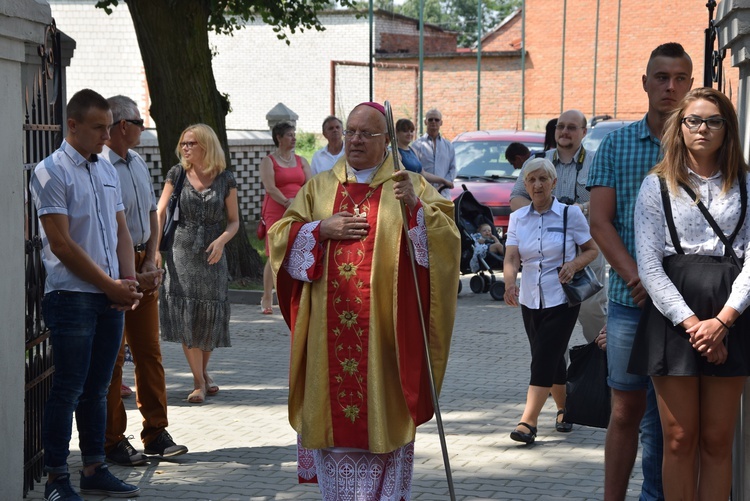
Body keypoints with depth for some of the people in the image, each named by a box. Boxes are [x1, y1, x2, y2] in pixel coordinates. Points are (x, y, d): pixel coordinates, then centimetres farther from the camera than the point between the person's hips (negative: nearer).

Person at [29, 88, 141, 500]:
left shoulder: (107, 170, 14)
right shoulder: (52, 172, -8)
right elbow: (61, 245, -13)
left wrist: (128, 281, 1)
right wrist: (111, 286, -10)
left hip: (111, 297, 7)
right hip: (72, 294, -6)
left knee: (97, 388, 12)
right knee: (68, 389, -3)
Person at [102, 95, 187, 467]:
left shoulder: (139, 164, 14)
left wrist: (150, 264, 4)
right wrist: (128, 276, -14)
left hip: (143, 265, 8)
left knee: (149, 351, 11)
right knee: (112, 356, -1)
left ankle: (156, 433, 19)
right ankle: (112, 440, 7)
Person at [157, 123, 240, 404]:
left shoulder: (225, 179, 1)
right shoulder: (177, 174, 2)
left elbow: (234, 221, 5)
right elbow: (160, 213, 2)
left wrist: (222, 240, -15)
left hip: (211, 254, 0)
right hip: (181, 252, 0)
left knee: (210, 317, 3)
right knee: (185, 315, -6)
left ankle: (203, 371, 26)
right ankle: (199, 381, 0)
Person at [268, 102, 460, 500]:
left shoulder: (411, 186, 6)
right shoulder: (320, 187, 14)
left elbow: (446, 238, -6)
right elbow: (280, 236, 9)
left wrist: (416, 207, -22)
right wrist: (321, 230, -7)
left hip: (384, 330, -2)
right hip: (330, 332, 3)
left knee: (382, 415, -2)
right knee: (333, 414, 3)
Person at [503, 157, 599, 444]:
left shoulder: (571, 213, -4)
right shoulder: (518, 218, 4)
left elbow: (592, 250, 4)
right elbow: (511, 258, -6)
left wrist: (575, 264, -16)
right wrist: (509, 283, -26)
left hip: (562, 299, -4)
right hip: (530, 300, 4)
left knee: (544, 359, -12)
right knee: (551, 359, 13)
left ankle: (528, 422, -16)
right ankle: (563, 408, 34)